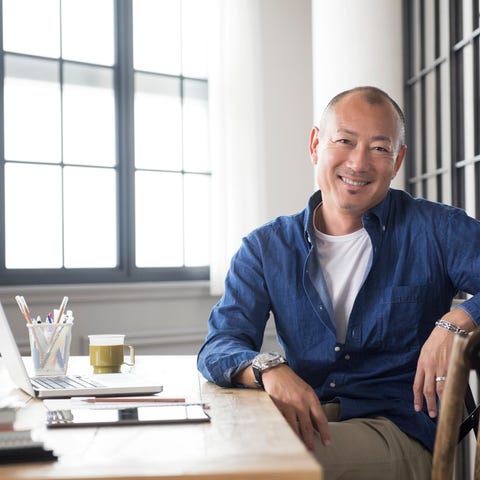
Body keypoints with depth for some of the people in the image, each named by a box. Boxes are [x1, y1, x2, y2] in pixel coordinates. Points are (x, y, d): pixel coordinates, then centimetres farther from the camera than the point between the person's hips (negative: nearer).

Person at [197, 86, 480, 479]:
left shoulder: (436, 231, 2)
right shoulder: (267, 247, 8)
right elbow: (218, 347, -2)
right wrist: (268, 369, -24)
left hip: (398, 432, -2)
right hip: (304, 422, 3)